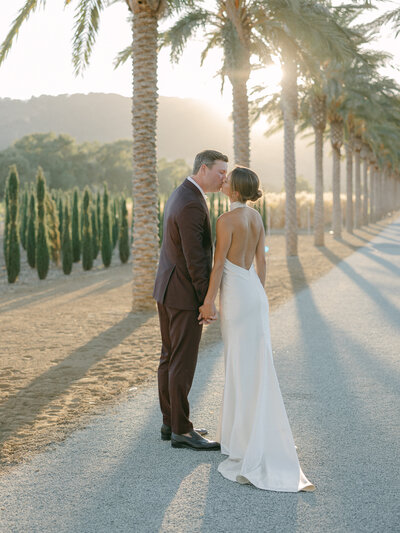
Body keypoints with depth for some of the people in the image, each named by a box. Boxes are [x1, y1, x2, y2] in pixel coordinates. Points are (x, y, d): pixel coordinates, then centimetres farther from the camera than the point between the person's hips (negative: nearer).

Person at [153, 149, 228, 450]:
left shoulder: (180, 196, 12)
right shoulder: (192, 205, -21)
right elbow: (195, 260, -23)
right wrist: (207, 301, -18)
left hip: (167, 290, 10)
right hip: (185, 295, -10)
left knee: (170, 358, 14)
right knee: (183, 363, -3)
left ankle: (170, 423, 22)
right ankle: (181, 431, 5)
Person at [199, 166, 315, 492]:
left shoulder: (227, 220, -15)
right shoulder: (256, 217, 9)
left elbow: (219, 263, -15)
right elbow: (261, 261, 13)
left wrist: (209, 302, -10)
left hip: (236, 294, -8)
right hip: (255, 291, 8)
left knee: (243, 367, -3)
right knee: (252, 364, 12)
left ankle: (252, 449, 2)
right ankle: (243, 432, 20)